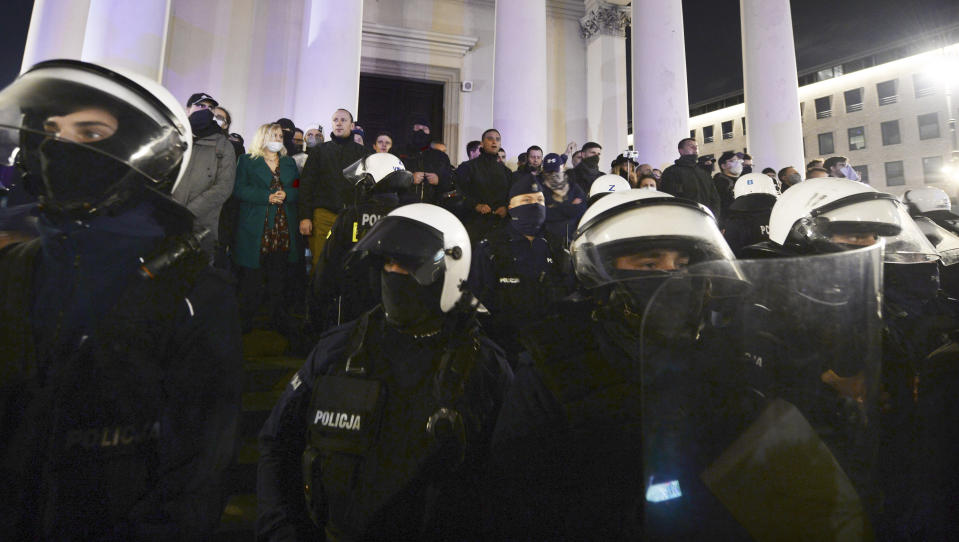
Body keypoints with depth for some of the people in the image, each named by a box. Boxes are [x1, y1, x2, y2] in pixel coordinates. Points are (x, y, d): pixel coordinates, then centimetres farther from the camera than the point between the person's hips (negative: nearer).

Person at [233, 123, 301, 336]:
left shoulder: (289, 163, 20)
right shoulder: (247, 161, 9)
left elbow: (299, 190, 15)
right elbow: (239, 190, -1)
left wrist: (286, 194, -6)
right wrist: (267, 197, -12)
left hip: (283, 227, 3)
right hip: (255, 228, -3)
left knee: (280, 275, 0)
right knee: (252, 276, -2)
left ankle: (279, 318, 7)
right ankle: (247, 318, 7)